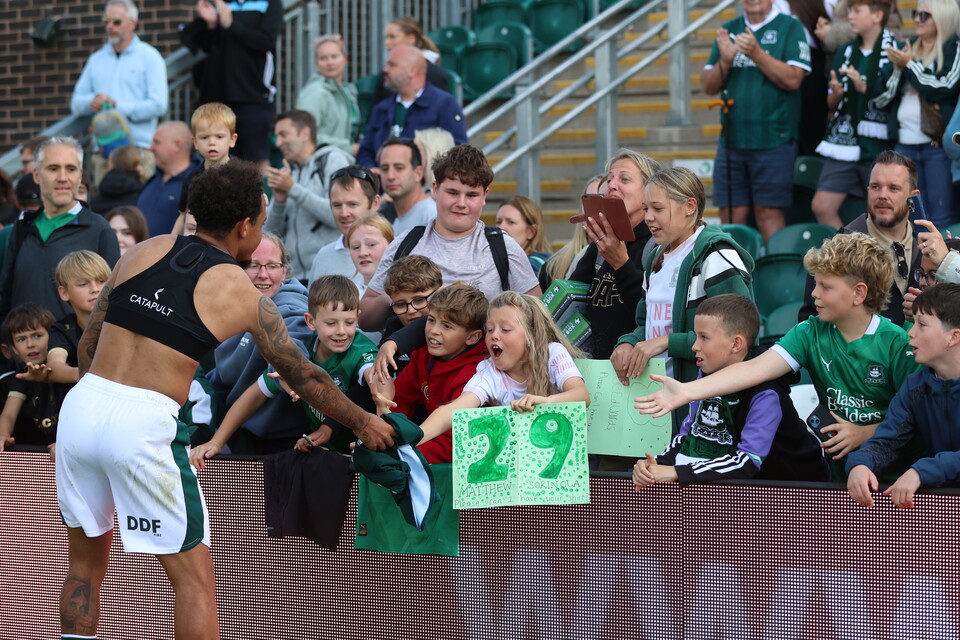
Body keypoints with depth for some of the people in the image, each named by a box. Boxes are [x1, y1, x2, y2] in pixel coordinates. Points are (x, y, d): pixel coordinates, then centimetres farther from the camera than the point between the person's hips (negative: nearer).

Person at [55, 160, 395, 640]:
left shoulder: (143, 252, 13)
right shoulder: (244, 296, 2)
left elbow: (87, 346, 16)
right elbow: (303, 377, 12)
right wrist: (363, 423, 27)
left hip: (81, 405, 5)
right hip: (145, 424, -5)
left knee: (86, 564, 20)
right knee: (194, 578, 4)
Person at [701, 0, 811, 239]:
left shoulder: (790, 27, 0)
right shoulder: (729, 30, 14)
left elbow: (793, 79, -11)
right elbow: (709, 86, 11)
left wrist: (756, 53, -21)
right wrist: (724, 60, -9)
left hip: (773, 141, -4)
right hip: (731, 139, 5)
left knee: (768, 214, -4)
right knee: (731, 219, 4)